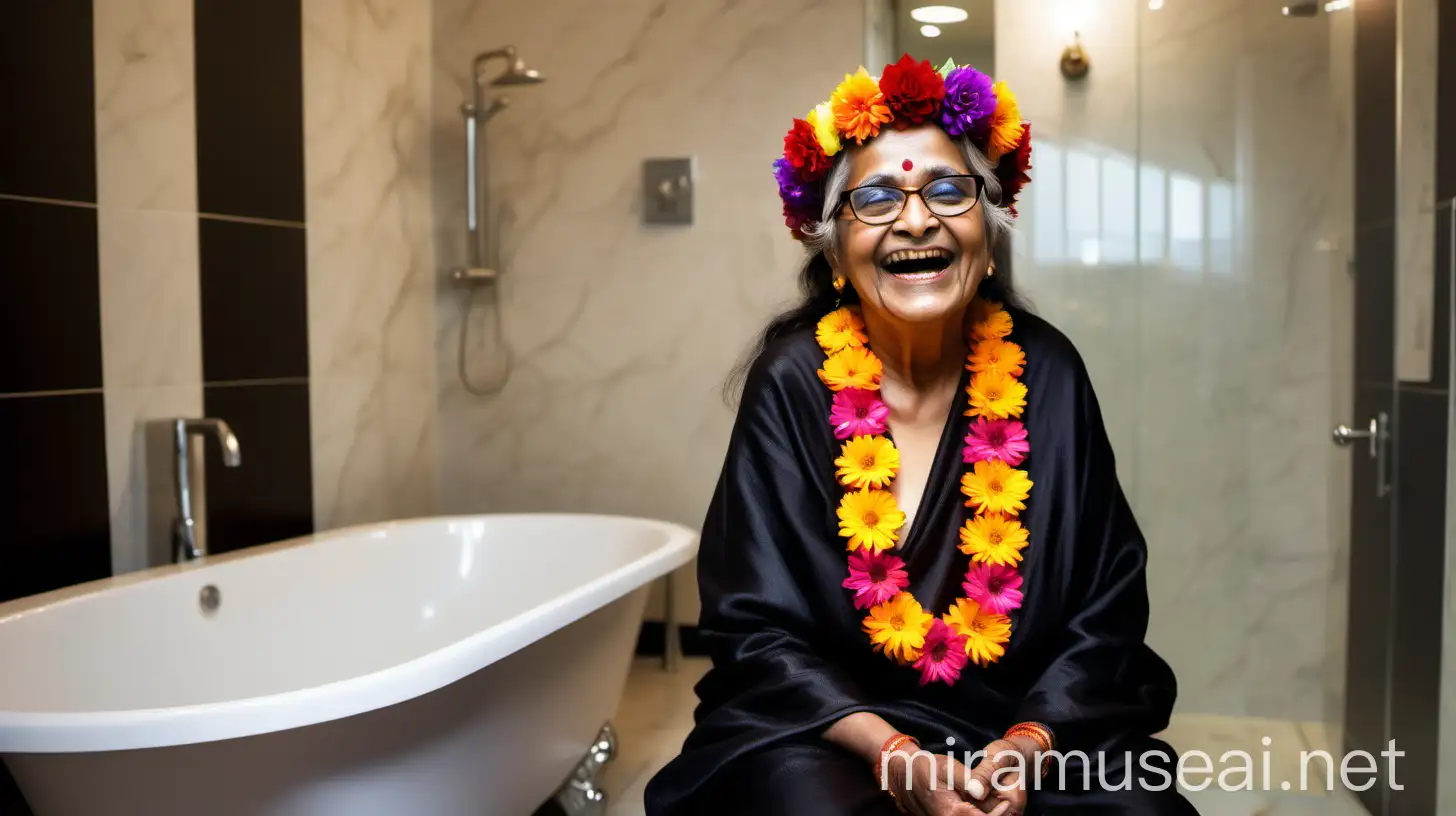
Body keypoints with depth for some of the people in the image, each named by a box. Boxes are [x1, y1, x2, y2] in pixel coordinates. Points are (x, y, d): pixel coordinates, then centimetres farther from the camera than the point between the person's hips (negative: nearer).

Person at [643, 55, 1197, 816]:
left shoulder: (1045, 372, -3)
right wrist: (890, 752, -18)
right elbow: (757, 626, -7)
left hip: (1034, 718, 3)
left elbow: (1106, 606, 0)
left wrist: (1031, 743, -15)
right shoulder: (794, 383, -9)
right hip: (830, 722, -2)